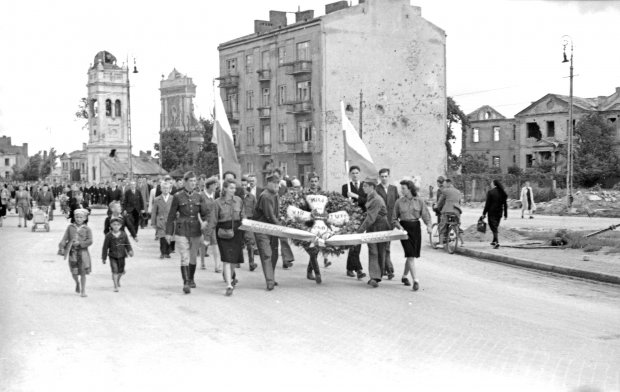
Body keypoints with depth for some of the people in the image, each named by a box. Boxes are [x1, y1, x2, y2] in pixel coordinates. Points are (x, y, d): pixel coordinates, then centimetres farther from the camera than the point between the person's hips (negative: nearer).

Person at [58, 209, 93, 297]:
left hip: (83, 251, -2)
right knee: (74, 272, 5)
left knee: (83, 272, -2)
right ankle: (77, 283, 36)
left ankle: (83, 290, 8)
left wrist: (80, 243, -19)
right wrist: (61, 248, -7)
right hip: (72, 252, 2)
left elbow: (90, 241, -8)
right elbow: (64, 238, 3)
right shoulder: (70, 227, 5)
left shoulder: (87, 229, 0)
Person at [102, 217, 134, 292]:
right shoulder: (109, 236, -5)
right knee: (114, 271, -11)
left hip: (121, 255, 2)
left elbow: (127, 244, 3)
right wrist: (103, 257, 3)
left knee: (121, 271, 12)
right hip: (112, 256, -2)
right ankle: (116, 286, -4)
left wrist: (130, 251, -15)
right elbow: (105, 247, 1)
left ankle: (118, 280, 44)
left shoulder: (124, 234, -2)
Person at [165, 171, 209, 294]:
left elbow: (205, 212, 2)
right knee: (185, 257, -12)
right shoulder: (178, 196, -2)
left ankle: (191, 279, 30)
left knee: (193, 256, 13)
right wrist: (168, 232, 1)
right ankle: (186, 283, -15)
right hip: (182, 230, -3)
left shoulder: (199, 197, 5)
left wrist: (205, 221, -21)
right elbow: (171, 215, 2)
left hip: (196, 230, 3)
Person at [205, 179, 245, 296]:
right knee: (227, 259, -8)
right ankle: (229, 286, -6)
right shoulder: (218, 203, -6)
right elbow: (212, 221, -5)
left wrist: (245, 230, 14)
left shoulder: (239, 200, 5)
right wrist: (207, 237, -7)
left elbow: (242, 216, 15)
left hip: (236, 231, 4)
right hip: (223, 233, -3)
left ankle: (230, 277, 39)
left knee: (234, 258, 10)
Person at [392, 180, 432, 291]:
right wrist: (399, 226, -10)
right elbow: (394, 218, 8)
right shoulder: (399, 202, 2)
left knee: (412, 255, 10)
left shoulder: (419, 201, 2)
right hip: (404, 228, -2)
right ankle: (415, 280, -11)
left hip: (416, 228, 2)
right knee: (410, 255, -11)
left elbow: (426, 215, 1)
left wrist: (429, 225, -16)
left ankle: (404, 276, 31)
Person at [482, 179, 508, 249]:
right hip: (499, 212, 5)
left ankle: (497, 242, -18)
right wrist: (505, 214, 11)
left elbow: (487, 204, -10)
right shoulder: (503, 193, 4)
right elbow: (505, 204, 6)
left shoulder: (490, 192, -11)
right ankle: (494, 241, 29)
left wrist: (484, 213, -5)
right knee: (496, 227, 19)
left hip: (492, 212, -5)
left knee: (493, 227, -4)